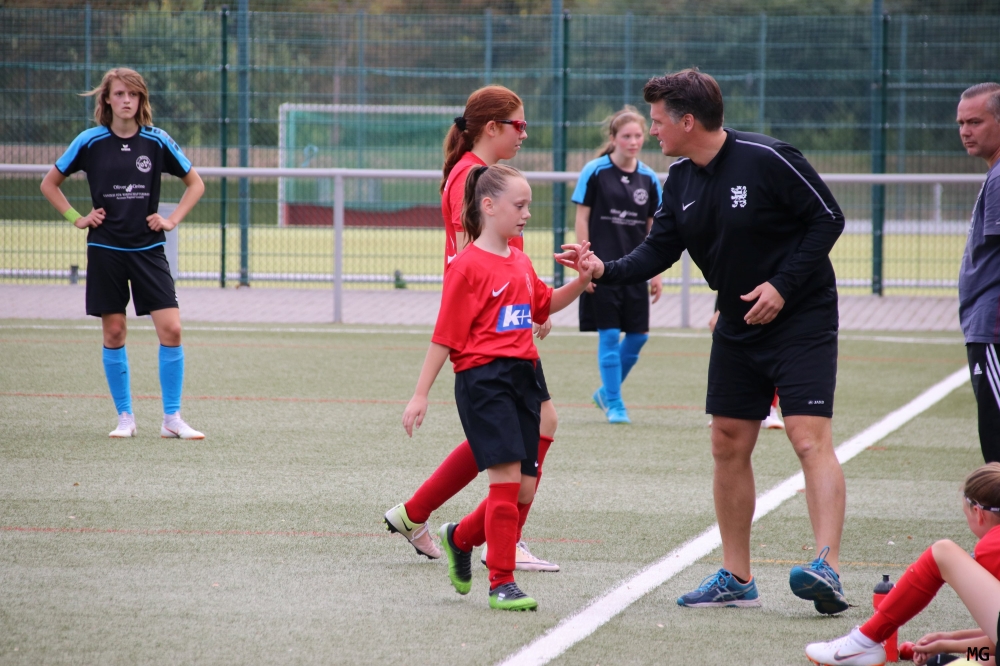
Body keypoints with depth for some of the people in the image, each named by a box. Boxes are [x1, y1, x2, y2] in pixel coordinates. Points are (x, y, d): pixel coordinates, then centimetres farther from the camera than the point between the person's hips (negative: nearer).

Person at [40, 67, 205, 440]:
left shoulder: (157, 141, 0)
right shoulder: (90, 142, -1)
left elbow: (195, 184, 12)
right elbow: (49, 184, 10)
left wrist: (173, 219, 1)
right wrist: (76, 218, 2)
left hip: (148, 247, 0)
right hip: (106, 250, 0)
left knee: (170, 328, -10)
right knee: (114, 334, 2)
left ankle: (172, 418, -3)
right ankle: (124, 417, 14)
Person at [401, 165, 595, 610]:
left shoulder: (520, 262, 15)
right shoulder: (468, 265, -7)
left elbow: (544, 304, 32)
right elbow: (445, 336, -7)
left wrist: (582, 281, 14)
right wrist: (420, 395, -7)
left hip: (523, 377, 8)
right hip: (483, 378, -8)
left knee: (523, 487, 5)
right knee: (507, 477, -14)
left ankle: (460, 538, 30)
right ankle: (501, 585, -7)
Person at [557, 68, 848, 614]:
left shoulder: (766, 160, -17)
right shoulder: (681, 181, 4)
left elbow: (828, 218, -14)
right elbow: (658, 251, 6)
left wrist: (783, 284, -19)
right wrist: (605, 271, -11)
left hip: (802, 318, -8)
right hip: (738, 326, 8)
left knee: (809, 437, -18)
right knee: (728, 445, 7)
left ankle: (826, 569, -27)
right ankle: (736, 578, 16)